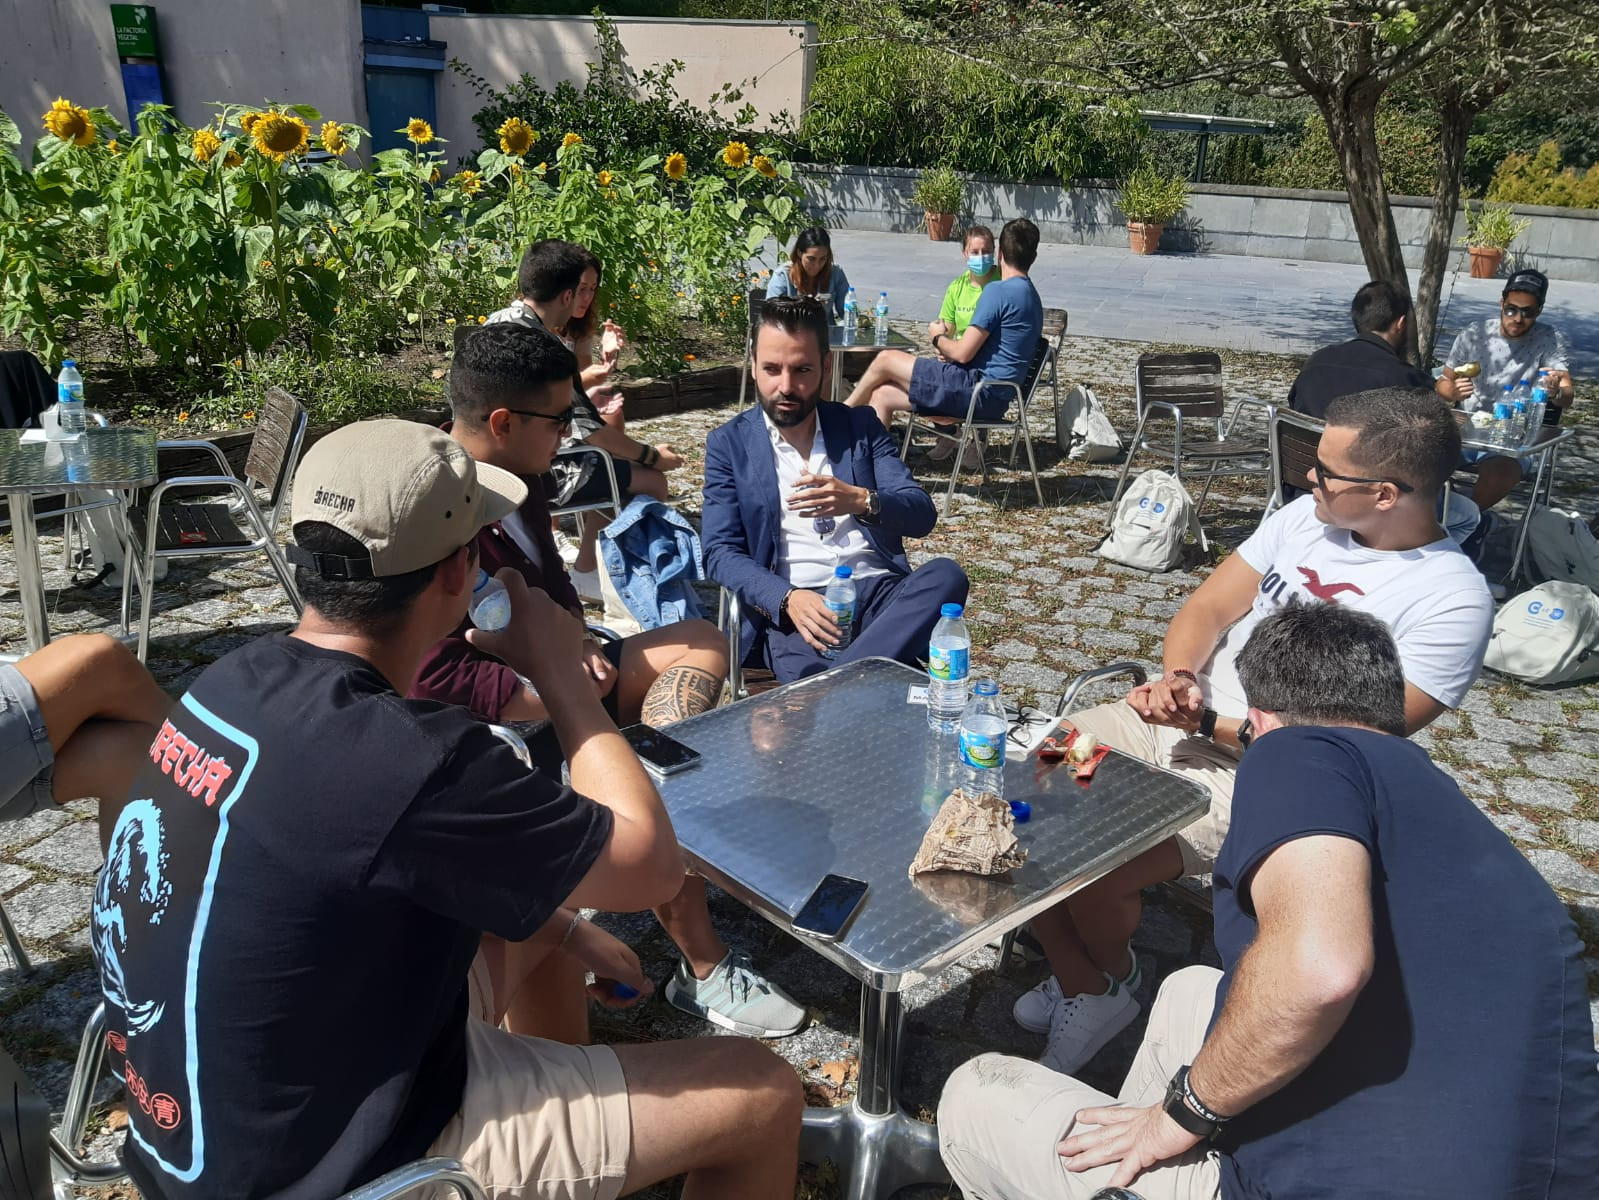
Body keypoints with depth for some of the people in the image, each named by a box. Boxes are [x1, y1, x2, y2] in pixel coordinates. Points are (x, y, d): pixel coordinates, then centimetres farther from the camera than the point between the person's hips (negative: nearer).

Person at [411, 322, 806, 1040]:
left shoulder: (512, 477, 6)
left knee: (700, 647, 1)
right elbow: (436, 677, -28)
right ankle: (703, 970, -7)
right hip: (492, 726, -10)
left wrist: (575, 641, 0)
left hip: (546, 682, 10)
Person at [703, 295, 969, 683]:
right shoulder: (729, 443, 10)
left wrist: (861, 500, -17)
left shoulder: (861, 426, 15)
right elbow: (720, 553, 0)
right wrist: (788, 598, -19)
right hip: (791, 606, -4)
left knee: (945, 575, -32)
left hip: (879, 590, 5)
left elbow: (922, 515, 6)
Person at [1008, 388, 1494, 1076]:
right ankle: (1078, 987, 10)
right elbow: (1207, 609, 7)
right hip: (1182, 717, 7)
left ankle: (1115, 978, 13)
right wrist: (1179, 680, -14)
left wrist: (1208, 725, -21)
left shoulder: (1452, 600, -14)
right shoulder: (1307, 515, 6)